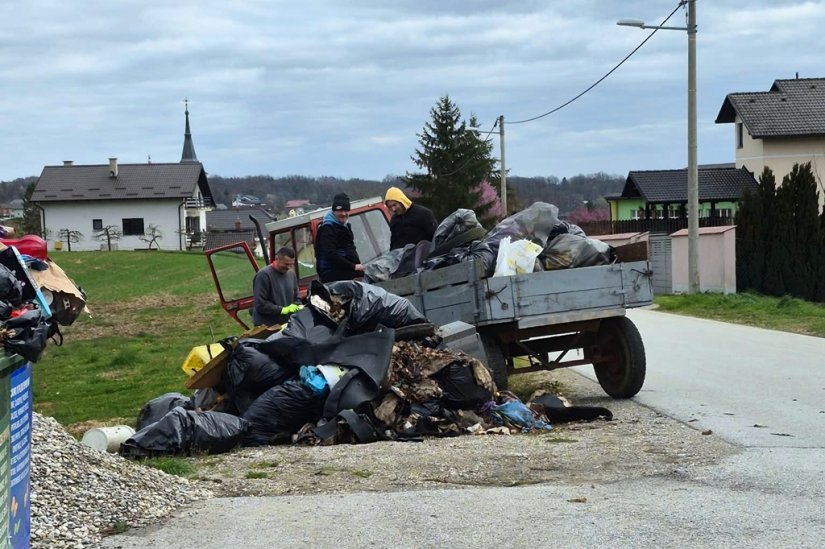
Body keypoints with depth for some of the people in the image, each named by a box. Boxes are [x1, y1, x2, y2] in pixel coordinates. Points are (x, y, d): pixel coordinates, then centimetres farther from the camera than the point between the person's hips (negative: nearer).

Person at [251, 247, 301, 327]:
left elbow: (296, 298, 19)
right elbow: (260, 304, -18)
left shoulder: (291, 274, 8)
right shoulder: (264, 275, -13)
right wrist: (282, 310, -20)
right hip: (266, 326, -6)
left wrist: (299, 308, -3)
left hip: (287, 325, 6)